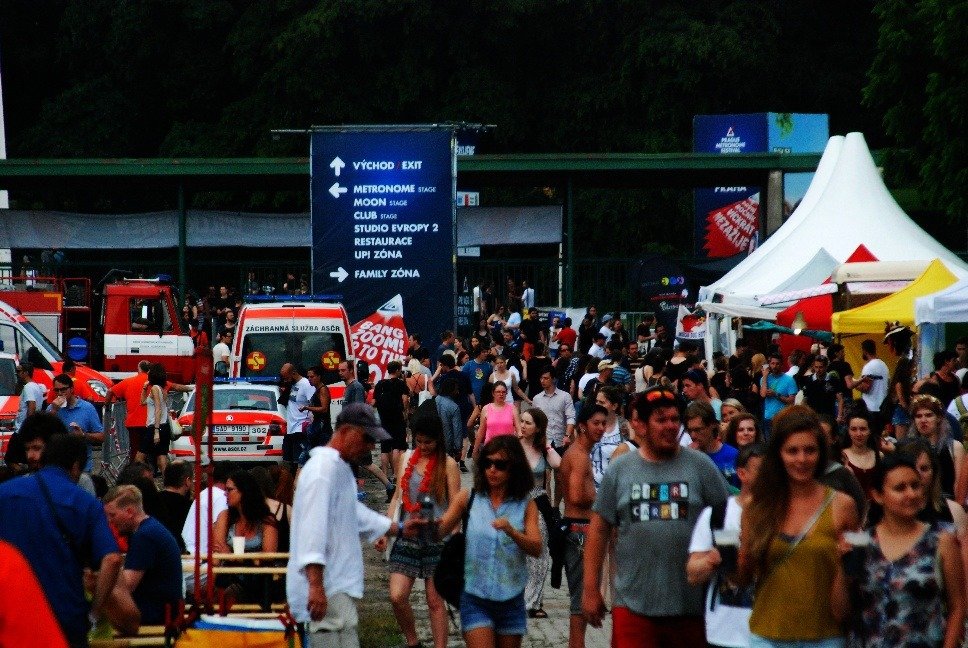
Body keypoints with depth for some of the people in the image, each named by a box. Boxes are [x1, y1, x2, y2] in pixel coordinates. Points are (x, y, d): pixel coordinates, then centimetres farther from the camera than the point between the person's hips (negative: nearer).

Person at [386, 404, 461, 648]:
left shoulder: (447, 464, -4)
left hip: (437, 538, -3)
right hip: (407, 536, 3)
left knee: (435, 601, 2)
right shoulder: (405, 459, 7)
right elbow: (398, 496, 14)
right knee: (397, 596, -6)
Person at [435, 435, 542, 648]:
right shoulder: (468, 499, -1)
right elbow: (440, 530, -9)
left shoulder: (526, 506, 0)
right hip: (475, 598, -2)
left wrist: (511, 531, -27)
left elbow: (536, 549, -9)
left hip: (511, 598, 2)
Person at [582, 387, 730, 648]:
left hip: (692, 606, 0)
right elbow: (599, 529, 8)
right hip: (633, 605, 0)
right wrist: (591, 589, 6)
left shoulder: (700, 466, 2)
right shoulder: (619, 469, 5)